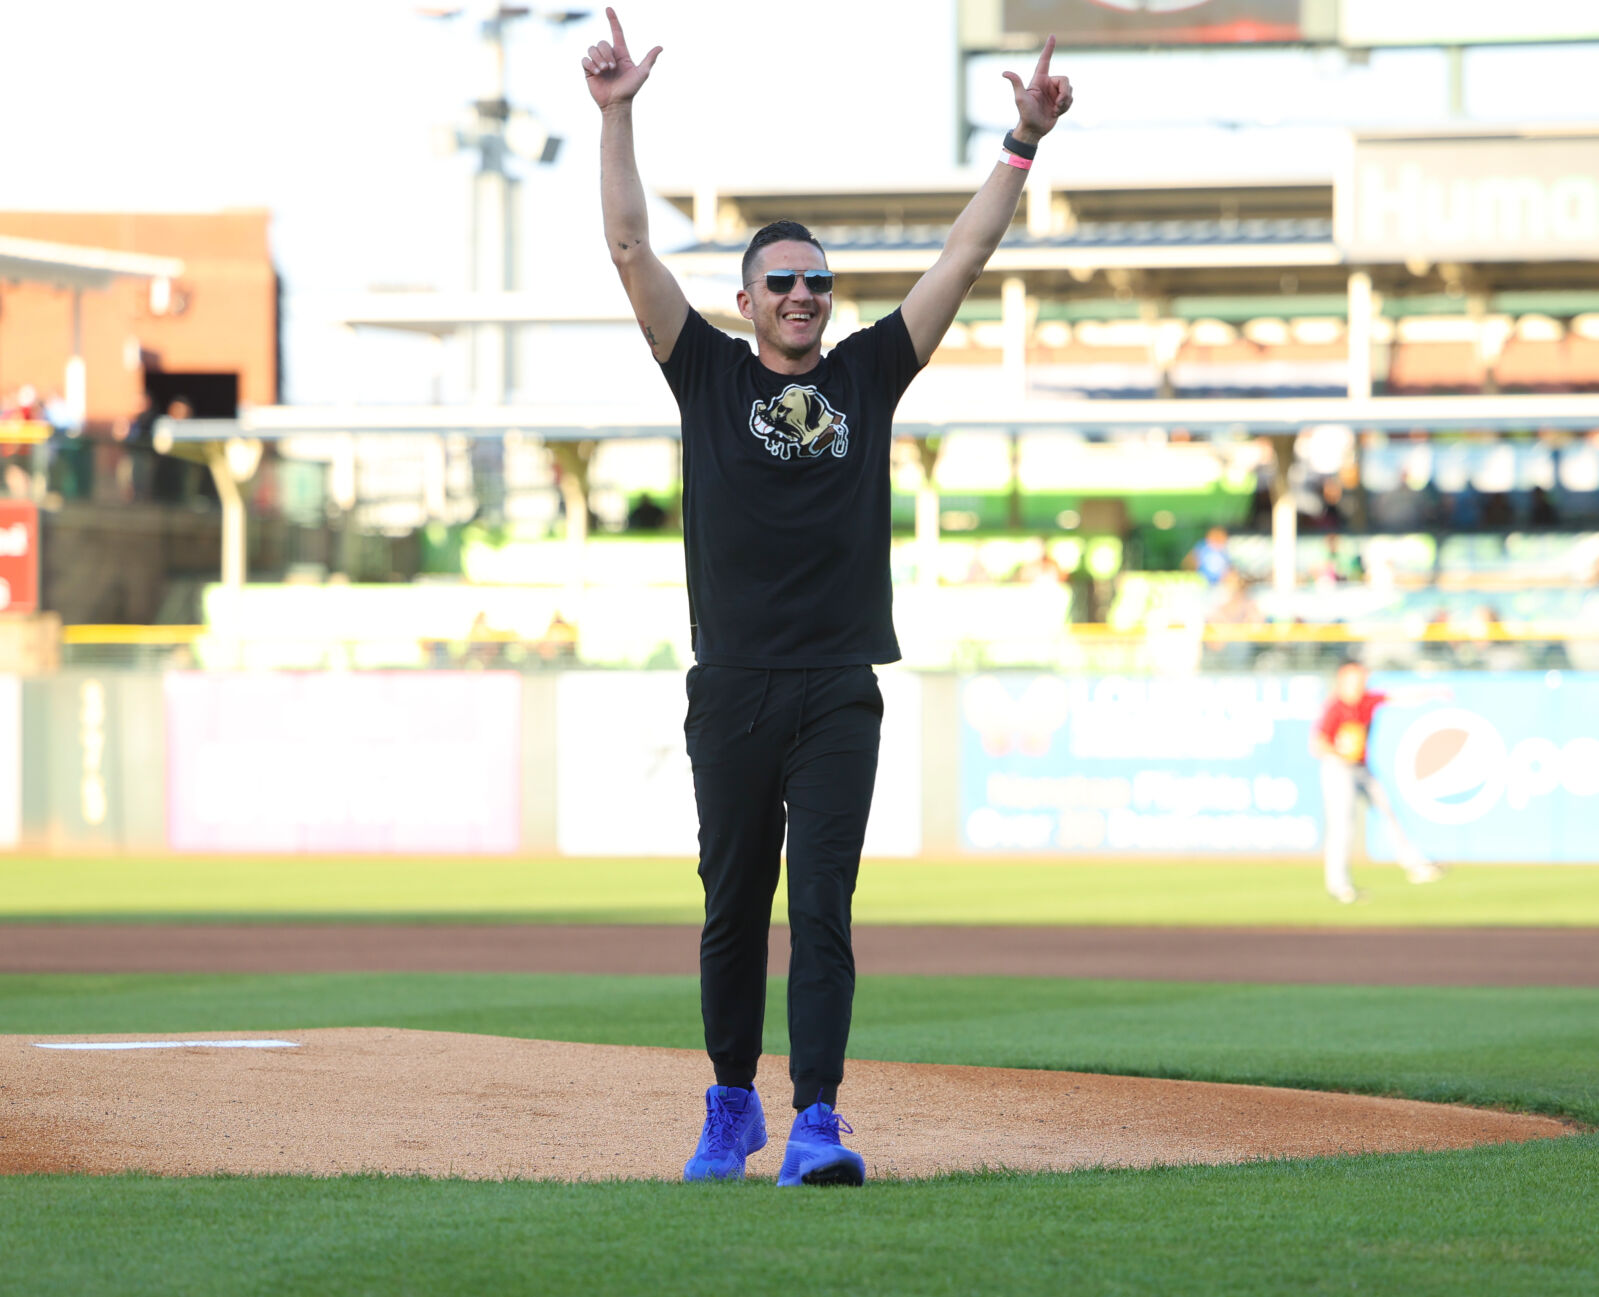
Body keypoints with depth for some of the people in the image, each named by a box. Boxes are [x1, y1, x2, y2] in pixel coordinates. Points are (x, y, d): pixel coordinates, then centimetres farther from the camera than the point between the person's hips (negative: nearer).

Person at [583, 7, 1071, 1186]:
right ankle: (732, 1108, 22)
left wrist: (1024, 145, 3)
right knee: (734, 910, 8)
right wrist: (617, 116, -6)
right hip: (732, 691, 0)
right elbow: (630, 248, 1)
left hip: (837, 694, 0)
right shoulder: (711, 375, 8)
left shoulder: (867, 377, 10)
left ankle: (816, 1125, -10)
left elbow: (964, 260, 9)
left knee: (823, 913, -6)